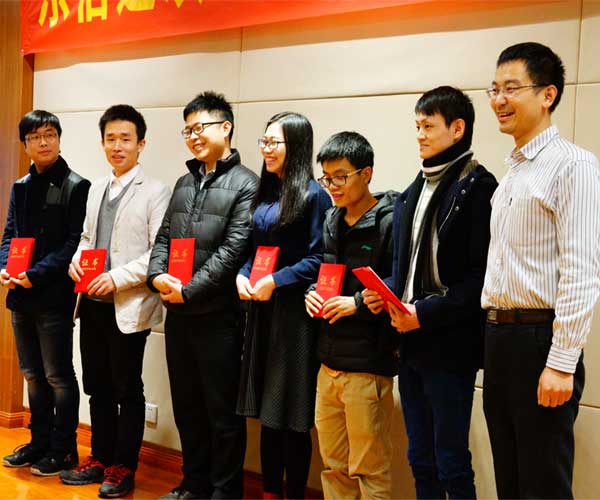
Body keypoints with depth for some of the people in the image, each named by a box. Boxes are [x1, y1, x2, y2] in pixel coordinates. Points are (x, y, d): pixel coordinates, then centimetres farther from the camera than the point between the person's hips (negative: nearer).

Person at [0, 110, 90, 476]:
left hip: (53, 296, -7)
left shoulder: (76, 186, -7)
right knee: (33, 374, 16)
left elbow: (75, 243, -13)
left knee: (58, 376, 2)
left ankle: (63, 451, 15)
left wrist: (36, 275, -18)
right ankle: (40, 444, 29)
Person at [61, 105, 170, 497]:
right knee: (97, 386, 15)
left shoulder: (155, 192, -8)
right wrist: (77, 259, 0)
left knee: (128, 391, 4)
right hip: (92, 303, 7)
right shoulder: (96, 189, 13)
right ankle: (100, 459, 29)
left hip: (129, 306, -6)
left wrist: (118, 278, -20)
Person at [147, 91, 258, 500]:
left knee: (222, 410, 3)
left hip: (218, 315, -7)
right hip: (177, 313, 7)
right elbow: (164, 236, 14)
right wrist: (157, 274, -5)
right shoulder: (184, 183, 15)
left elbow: (233, 250, -15)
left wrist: (188, 290, -16)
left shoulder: (245, 184, -8)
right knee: (186, 405, 16)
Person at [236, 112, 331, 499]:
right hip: (262, 308, 7)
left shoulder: (313, 195, -9)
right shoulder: (265, 193, 12)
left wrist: (275, 281, -17)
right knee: (267, 410, 13)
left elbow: (319, 259, -13)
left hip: (295, 311, -7)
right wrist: (242, 275, -1)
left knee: (293, 414, 2)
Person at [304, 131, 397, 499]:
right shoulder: (330, 222, 11)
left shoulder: (389, 221, -11)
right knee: (333, 466, 17)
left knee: (370, 470, 5)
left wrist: (358, 303, -18)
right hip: (329, 360, 7)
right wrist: (313, 293, 2)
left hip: (367, 365, -7)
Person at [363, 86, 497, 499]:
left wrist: (426, 314, -19)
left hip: (449, 345, -8)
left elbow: (481, 274, -16)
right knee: (421, 460, 17)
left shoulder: (476, 187, -10)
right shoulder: (415, 191, 15)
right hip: (411, 342, 8)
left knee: (452, 465, 3)